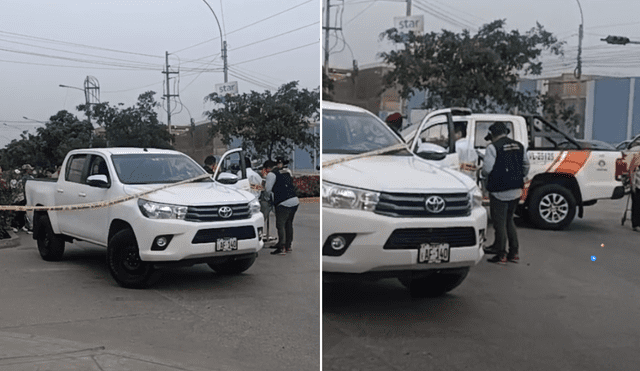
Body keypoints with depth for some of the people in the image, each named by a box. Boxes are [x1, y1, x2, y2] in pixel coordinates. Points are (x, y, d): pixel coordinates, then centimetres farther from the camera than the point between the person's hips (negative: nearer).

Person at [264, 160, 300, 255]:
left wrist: (265, 186, 17)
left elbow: (268, 189, -6)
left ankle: (281, 248, -6)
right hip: (295, 201, 8)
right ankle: (288, 246, 22)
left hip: (284, 203, -8)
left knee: (280, 225, -3)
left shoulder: (271, 174, -3)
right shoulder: (285, 172, 20)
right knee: (289, 224, 16)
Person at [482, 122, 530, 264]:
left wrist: (483, 172, 5)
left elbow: (487, 169, -16)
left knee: (500, 223, 1)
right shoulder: (519, 146, 9)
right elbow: (526, 166, 14)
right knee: (509, 220, 18)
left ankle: (501, 255, 4)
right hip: (516, 191, 7)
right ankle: (513, 253, 20)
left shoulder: (493, 147, -12)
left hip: (499, 192, -7)